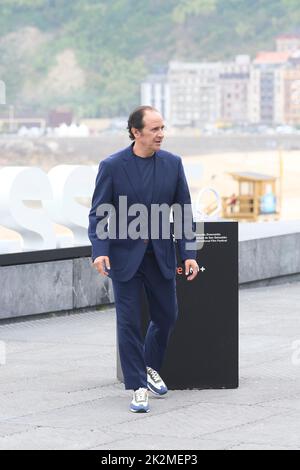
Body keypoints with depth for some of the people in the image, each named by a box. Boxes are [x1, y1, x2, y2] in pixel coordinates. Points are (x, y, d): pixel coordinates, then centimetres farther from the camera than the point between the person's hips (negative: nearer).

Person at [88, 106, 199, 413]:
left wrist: (189, 254, -4)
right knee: (129, 322, -3)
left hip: (161, 255, 3)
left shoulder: (172, 163, 0)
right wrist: (99, 250, -21)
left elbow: (183, 210, 3)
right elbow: (98, 213, -7)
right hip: (124, 255, -3)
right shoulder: (111, 166, -9)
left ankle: (150, 366, 37)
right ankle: (138, 387, 6)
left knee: (166, 316, 12)